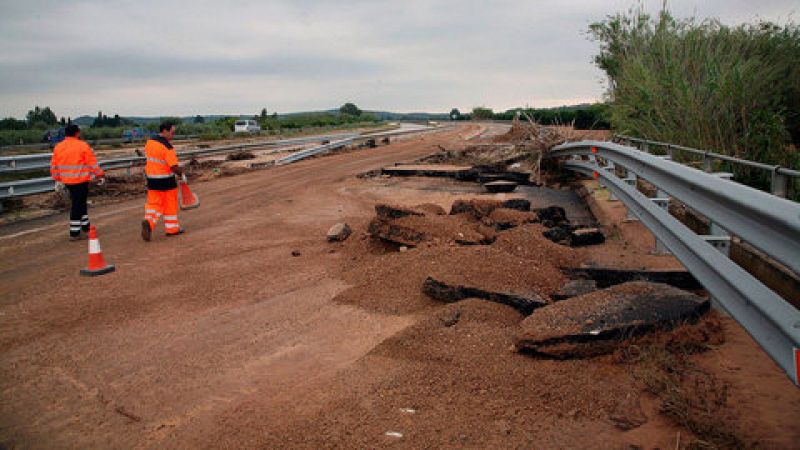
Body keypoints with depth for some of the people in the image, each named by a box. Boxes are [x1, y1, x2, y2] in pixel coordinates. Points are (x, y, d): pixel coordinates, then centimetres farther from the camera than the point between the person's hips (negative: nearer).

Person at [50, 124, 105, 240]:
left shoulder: (58, 147, 8)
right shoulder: (82, 145, -11)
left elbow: (54, 165, 13)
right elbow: (93, 163, -8)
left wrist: (58, 180, 23)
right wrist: (100, 175, 3)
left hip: (67, 181, 6)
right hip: (80, 180, -6)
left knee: (80, 202, 21)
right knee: (77, 205, -1)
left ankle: (85, 226, 32)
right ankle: (74, 232, 1)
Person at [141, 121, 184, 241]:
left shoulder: (149, 142, 4)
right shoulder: (167, 147, -21)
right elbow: (174, 167, -24)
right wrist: (181, 172, -5)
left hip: (152, 180, 6)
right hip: (166, 181, -6)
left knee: (153, 203, 13)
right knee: (170, 204, 10)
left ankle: (149, 222, -12)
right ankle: (172, 228, 22)